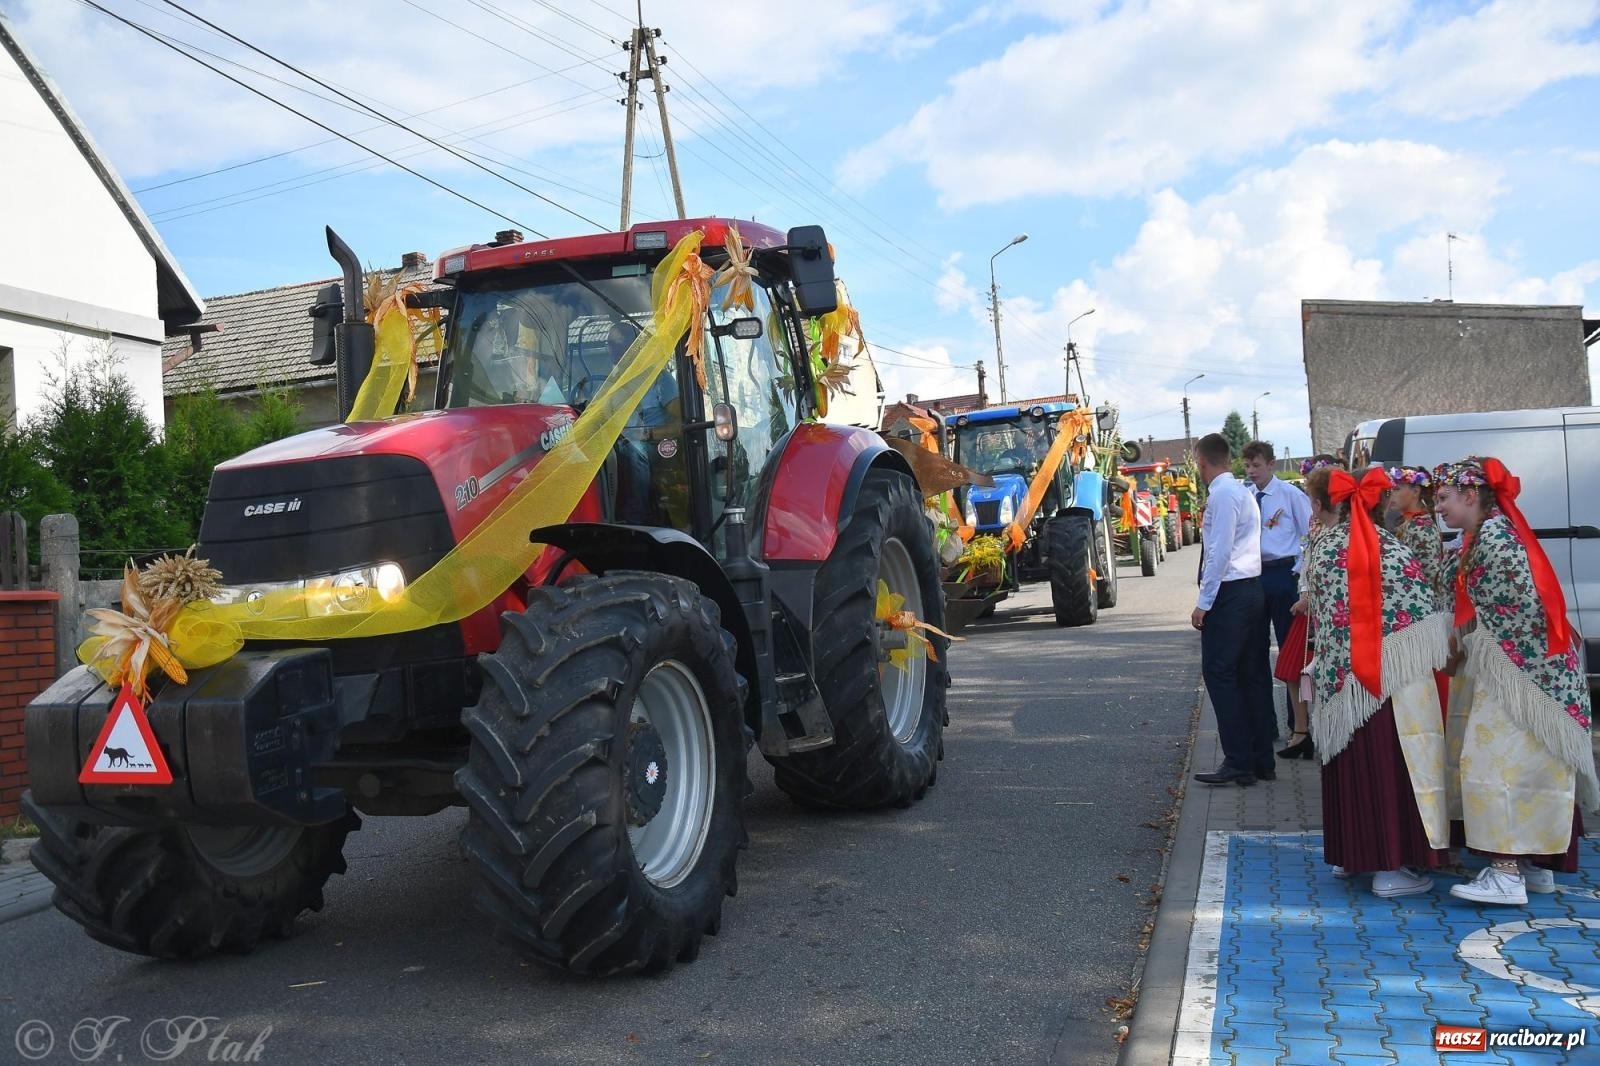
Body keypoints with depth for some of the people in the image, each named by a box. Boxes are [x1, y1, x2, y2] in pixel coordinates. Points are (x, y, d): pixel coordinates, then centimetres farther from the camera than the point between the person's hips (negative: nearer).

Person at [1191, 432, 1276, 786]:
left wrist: (1204, 602, -19)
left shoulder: (1222, 494, -12)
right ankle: (1261, 760, 15)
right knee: (1253, 674, 10)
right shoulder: (1242, 491, 19)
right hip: (1252, 589, 10)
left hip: (1229, 593, -10)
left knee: (1219, 672, -7)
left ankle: (1238, 762, -6)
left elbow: (1220, 551, -20)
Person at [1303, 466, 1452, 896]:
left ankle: (1349, 854, 25)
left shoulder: (1321, 547, 4)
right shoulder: (1386, 545, -7)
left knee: (1352, 765, 15)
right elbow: (1424, 608, -8)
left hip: (1339, 678, 4)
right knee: (1391, 765, 2)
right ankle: (1391, 866, 7)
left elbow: (1320, 611, 9)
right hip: (1388, 678, -4)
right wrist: (1439, 652, 5)